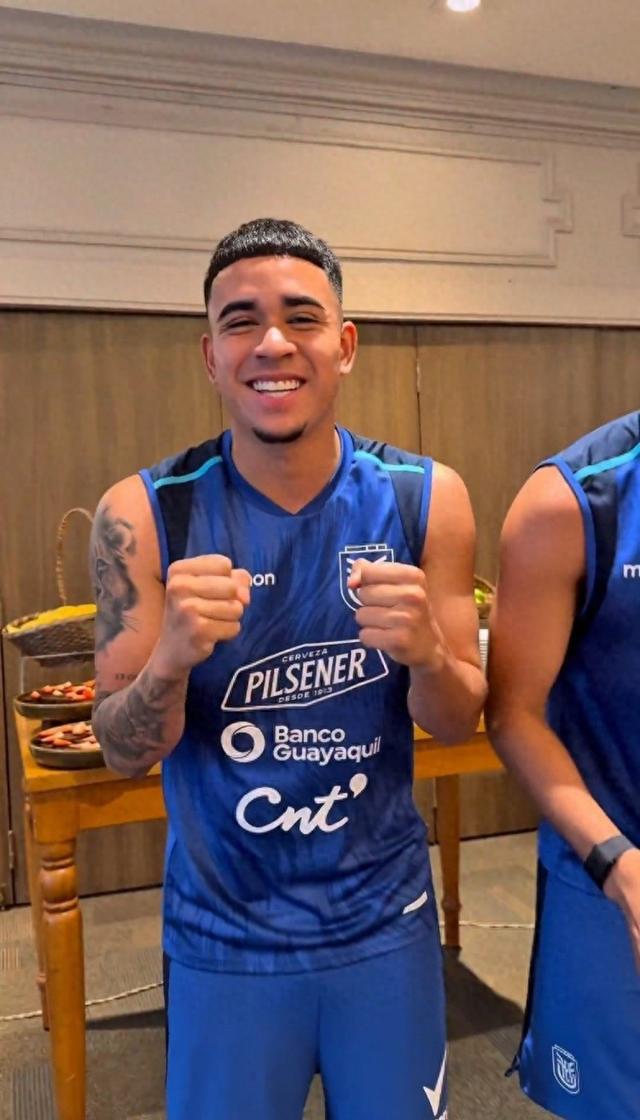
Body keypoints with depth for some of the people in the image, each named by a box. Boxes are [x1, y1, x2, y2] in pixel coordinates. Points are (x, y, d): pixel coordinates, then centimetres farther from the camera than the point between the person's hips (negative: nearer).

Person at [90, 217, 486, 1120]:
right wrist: (170, 660, -31)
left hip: (387, 921, 2)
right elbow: (124, 754, -9)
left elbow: (459, 723, -4)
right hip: (223, 938, -1)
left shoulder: (425, 498, -10)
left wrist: (426, 652, -26)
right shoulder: (145, 514, -14)